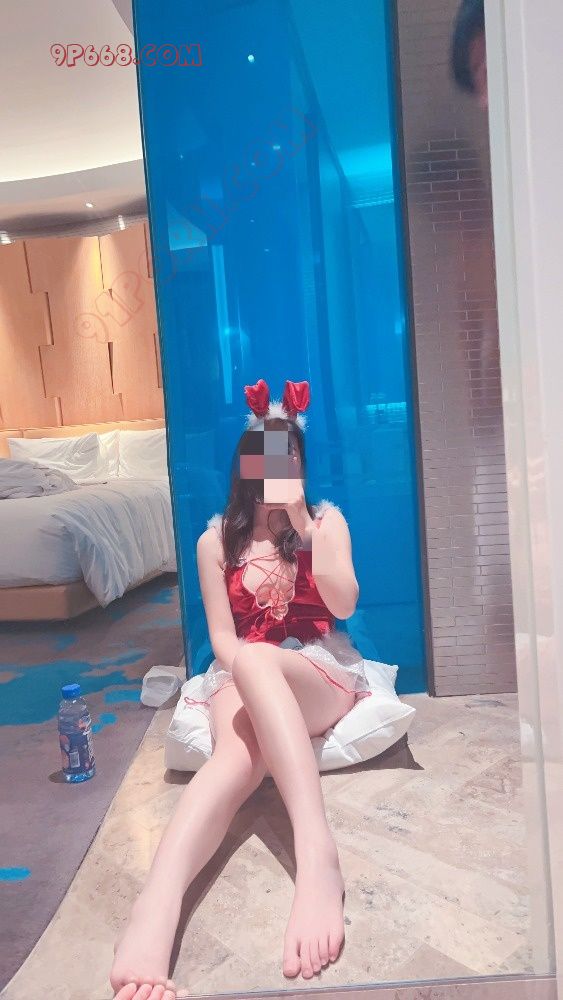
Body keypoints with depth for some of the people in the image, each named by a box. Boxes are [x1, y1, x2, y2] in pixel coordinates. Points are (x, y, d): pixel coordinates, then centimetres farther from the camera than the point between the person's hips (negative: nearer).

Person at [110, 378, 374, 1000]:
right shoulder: (216, 540, 10)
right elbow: (222, 637, 6)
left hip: (322, 670, -1)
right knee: (238, 748, -37)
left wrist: (301, 522, -13)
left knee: (256, 662, -39)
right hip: (243, 676, 1)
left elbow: (345, 605, -5)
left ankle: (316, 857, -57)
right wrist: (245, 678, -15)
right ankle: (155, 911, -61)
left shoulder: (327, 518, 9)